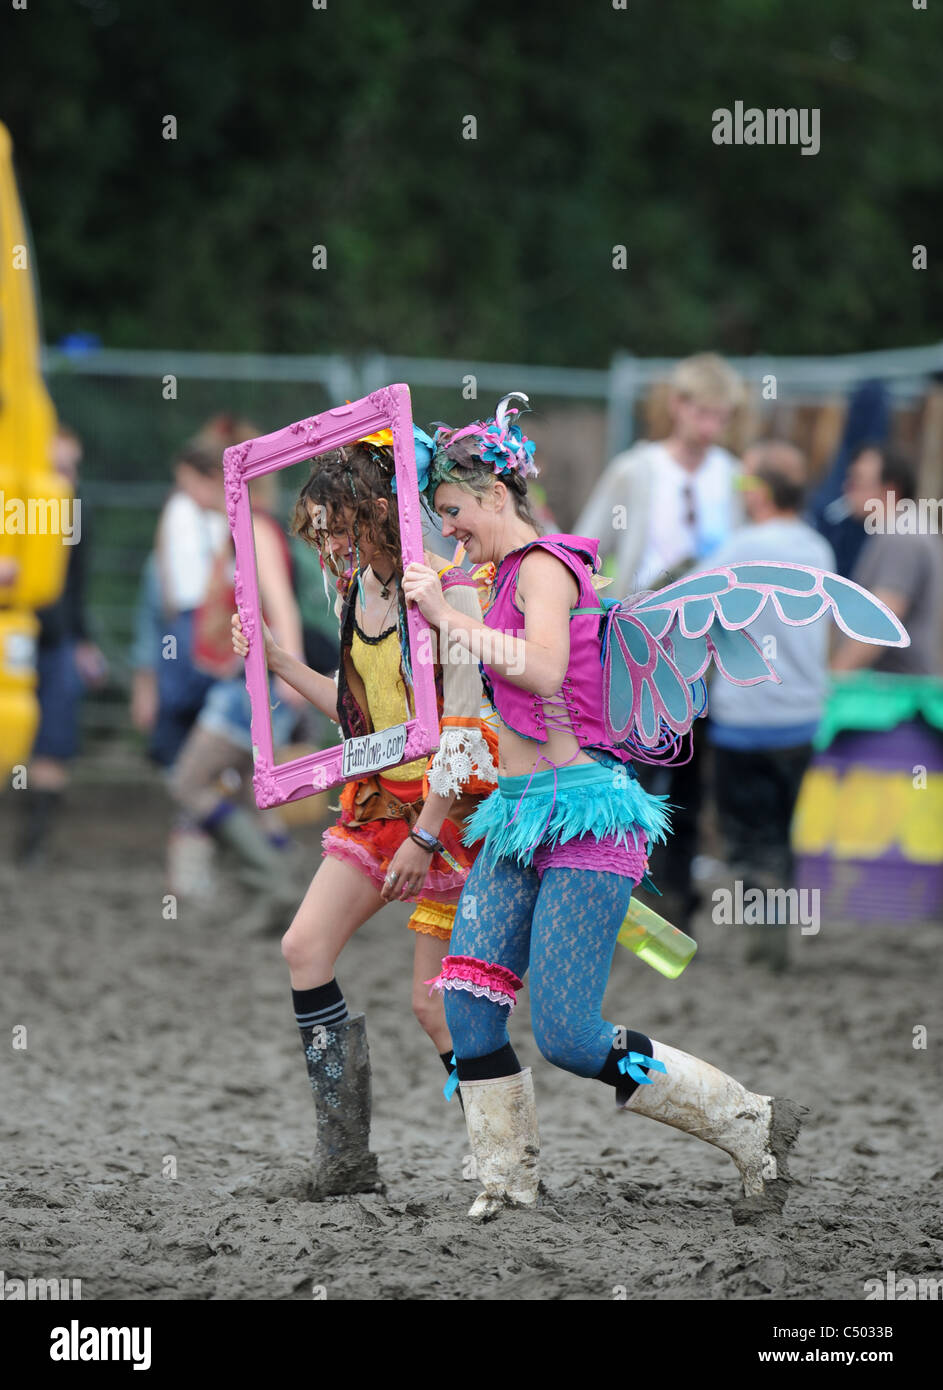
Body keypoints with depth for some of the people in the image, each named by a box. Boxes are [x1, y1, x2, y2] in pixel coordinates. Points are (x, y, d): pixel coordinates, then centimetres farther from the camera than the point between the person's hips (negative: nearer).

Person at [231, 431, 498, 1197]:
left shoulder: (447, 592, -17)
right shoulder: (357, 591, 8)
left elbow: (462, 731, -19)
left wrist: (424, 836, -20)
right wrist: (278, 661, 11)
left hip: (449, 804, -8)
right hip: (380, 796, 8)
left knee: (436, 1004, -7)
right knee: (305, 947, -4)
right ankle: (346, 1158, -2)